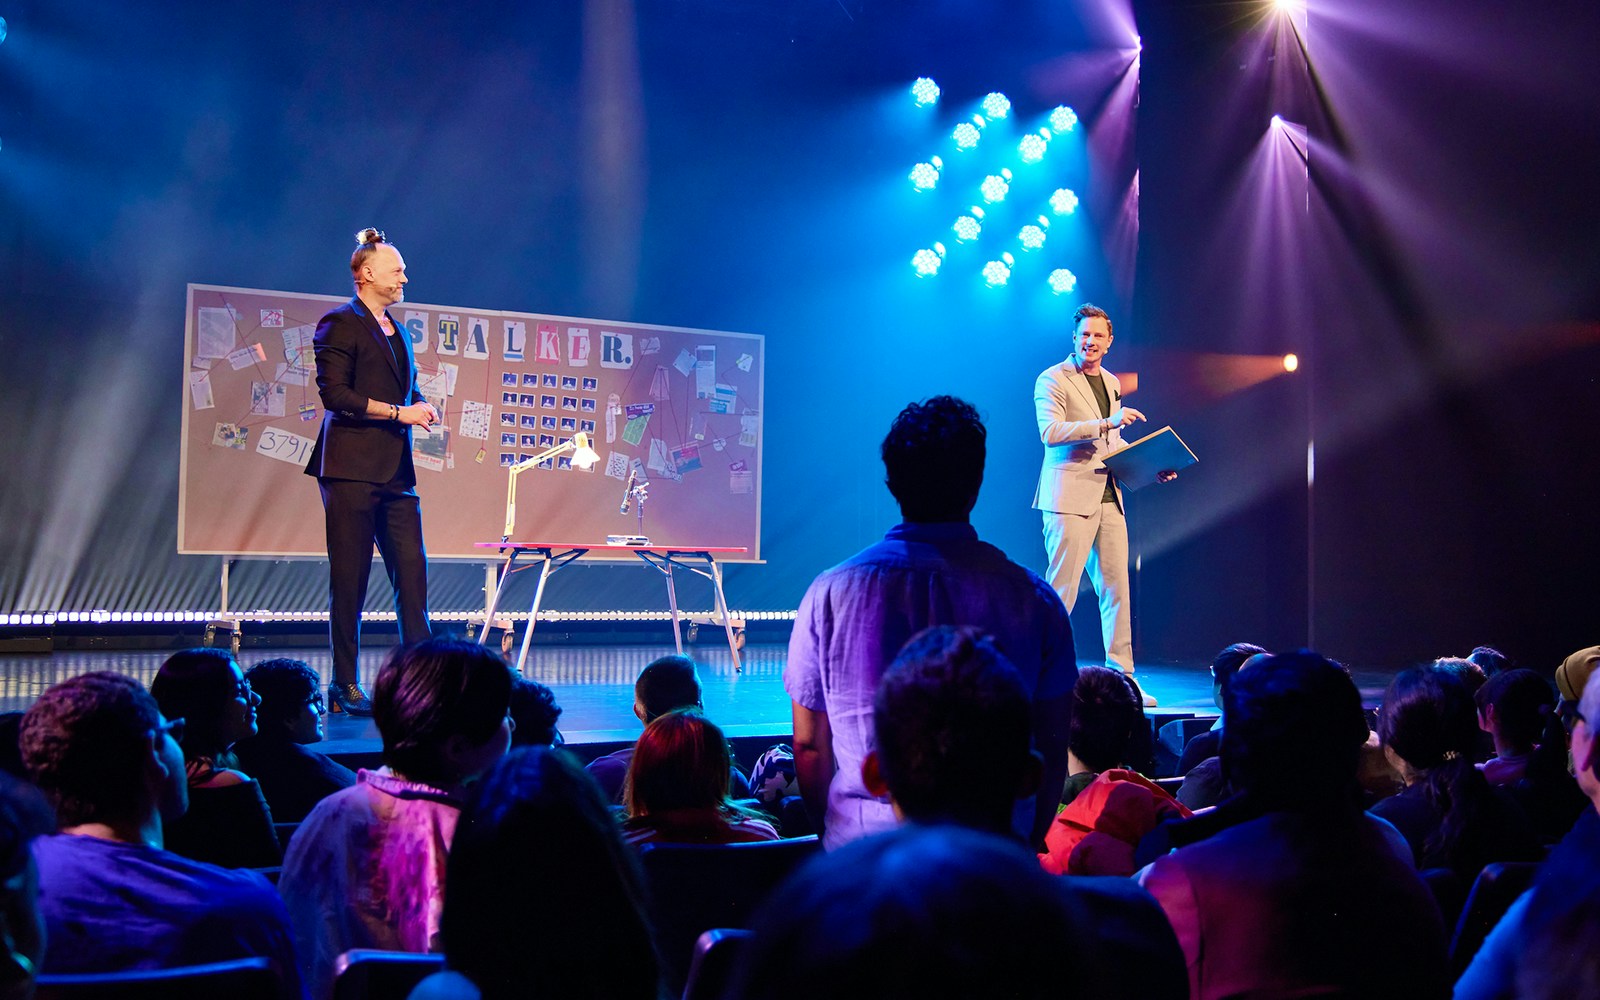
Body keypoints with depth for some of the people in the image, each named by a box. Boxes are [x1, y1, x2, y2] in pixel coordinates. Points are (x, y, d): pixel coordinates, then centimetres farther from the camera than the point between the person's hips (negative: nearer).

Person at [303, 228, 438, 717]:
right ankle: (345, 685, 4)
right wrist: (399, 412, -14)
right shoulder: (341, 324, -4)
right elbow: (335, 394, -14)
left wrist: (422, 407, 4)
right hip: (352, 469, -8)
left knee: (412, 572, 3)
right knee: (349, 578, -3)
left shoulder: (397, 332, 21)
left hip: (396, 471, 8)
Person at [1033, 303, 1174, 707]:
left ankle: (1122, 677, 12)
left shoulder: (1111, 383, 20)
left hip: (1108, 498, 7)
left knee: (1117, 589, 6)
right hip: (1070, 498, -7)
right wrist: (1108, 422, -24)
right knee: (1062, 590, -6)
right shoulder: (1053, 379, -4)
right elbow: (1050, 432, -18)